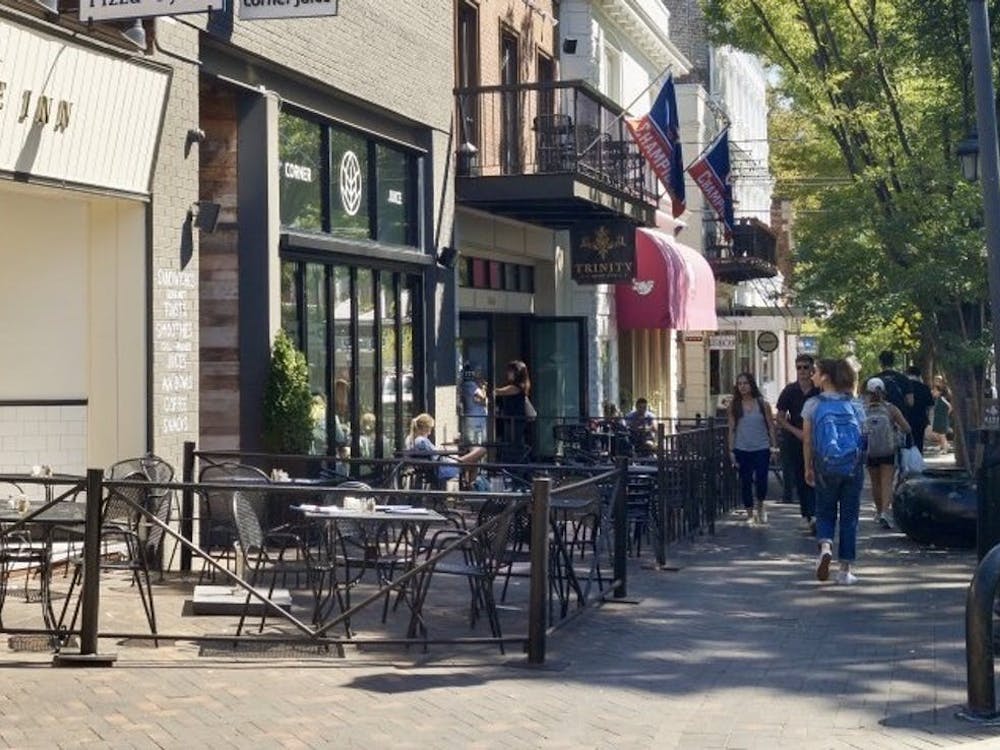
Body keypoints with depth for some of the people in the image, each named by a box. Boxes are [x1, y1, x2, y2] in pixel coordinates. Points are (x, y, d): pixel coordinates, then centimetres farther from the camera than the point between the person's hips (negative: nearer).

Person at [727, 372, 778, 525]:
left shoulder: (763, 404, 0)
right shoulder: (734, 405, 3)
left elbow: (771, 427, 4)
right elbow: (732, 429, 4)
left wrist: (774, 446, -2)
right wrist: (731, 451, 0)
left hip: (761, 449, -1)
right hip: (742, 450, 1)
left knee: (761, 481, -6)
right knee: (745, 482, 3)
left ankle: (760, 506, 22)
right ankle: (749, 514, 16)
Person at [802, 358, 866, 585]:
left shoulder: (812, 405, -3)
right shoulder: (854, 405, 3)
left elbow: (807, 440, -1)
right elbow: (862, 437, 5)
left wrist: (808, 468, 8)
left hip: (826, 466, -1)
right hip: (853, 467, 1)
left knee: (825, 513, 13)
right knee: (849, 516, 8)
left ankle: (825, 546, -16)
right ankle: (846, 569, 8)